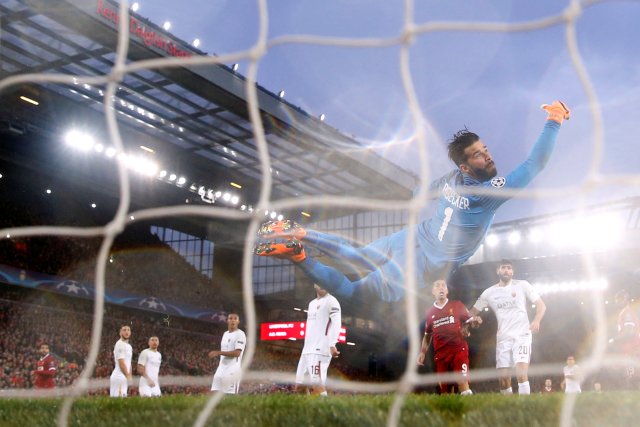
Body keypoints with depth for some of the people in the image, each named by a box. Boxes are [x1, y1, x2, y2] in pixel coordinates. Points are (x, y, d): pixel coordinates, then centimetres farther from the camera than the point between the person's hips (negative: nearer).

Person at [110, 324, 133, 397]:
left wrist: (130, 377, 15)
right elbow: (121, 363, -17)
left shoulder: (129, 346, 19)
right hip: (119, 377, -10)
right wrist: (128, 376, -14)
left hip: (124, 377, 10)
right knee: (119, 398, -11)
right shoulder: (120, 344, -12)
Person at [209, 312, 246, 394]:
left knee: (231, 394, -9)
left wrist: (219, 352, -19)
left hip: (232, 370, -8)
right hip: (221, 368, 8)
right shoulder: (225, 334, 18)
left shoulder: (240, 334, -8)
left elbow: (237, 353, -18)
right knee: (215, 392, 2)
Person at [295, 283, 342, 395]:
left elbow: (336, 322, -16)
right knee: (299, 386, 6)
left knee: (316, 385, -19)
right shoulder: (312, 303, 24)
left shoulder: (331, 301, -2)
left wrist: (332, 344, -29)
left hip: (320, 350, -8)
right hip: (307, 349, 8)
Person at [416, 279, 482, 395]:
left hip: (458, 350, -3)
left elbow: (470, 322, 8)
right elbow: (428, 335, 23)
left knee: (462, 381, -17)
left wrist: (475, 322, -15)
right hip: (440, 353, 3)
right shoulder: (430, 312, 14)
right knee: (444, 387, 4)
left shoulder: (457, 305, 6)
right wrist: (422, 352, 13)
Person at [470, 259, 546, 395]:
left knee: (522, 374, -19)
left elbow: (541, 305, 0)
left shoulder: (522, 285, 2)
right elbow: (472, 312, 14)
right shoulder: (489, 292, 9)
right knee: (503, 380, 0)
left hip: (522, 335, -3)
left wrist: (537, 320, -19)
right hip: (503, 338, 3)